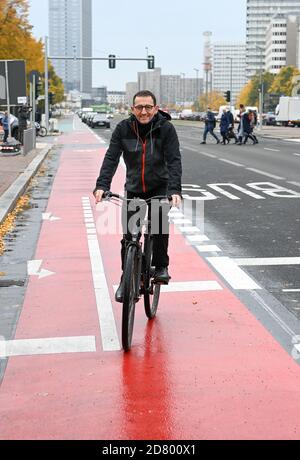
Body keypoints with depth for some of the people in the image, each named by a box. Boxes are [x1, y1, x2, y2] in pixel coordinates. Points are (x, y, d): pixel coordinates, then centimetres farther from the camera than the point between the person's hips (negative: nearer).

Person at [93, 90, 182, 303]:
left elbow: (174, 160, -19)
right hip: (133, 189, 2)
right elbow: (111, 157, -14)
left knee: (159, 222, -25)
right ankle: (126, 280, 16)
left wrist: (175, 190, -33)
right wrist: (102, 185, -28)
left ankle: (161, 267, -3)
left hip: (160, 188, -2)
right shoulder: (123, 128, -8)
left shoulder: (166, 128, -13)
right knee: (128, 236, 0)